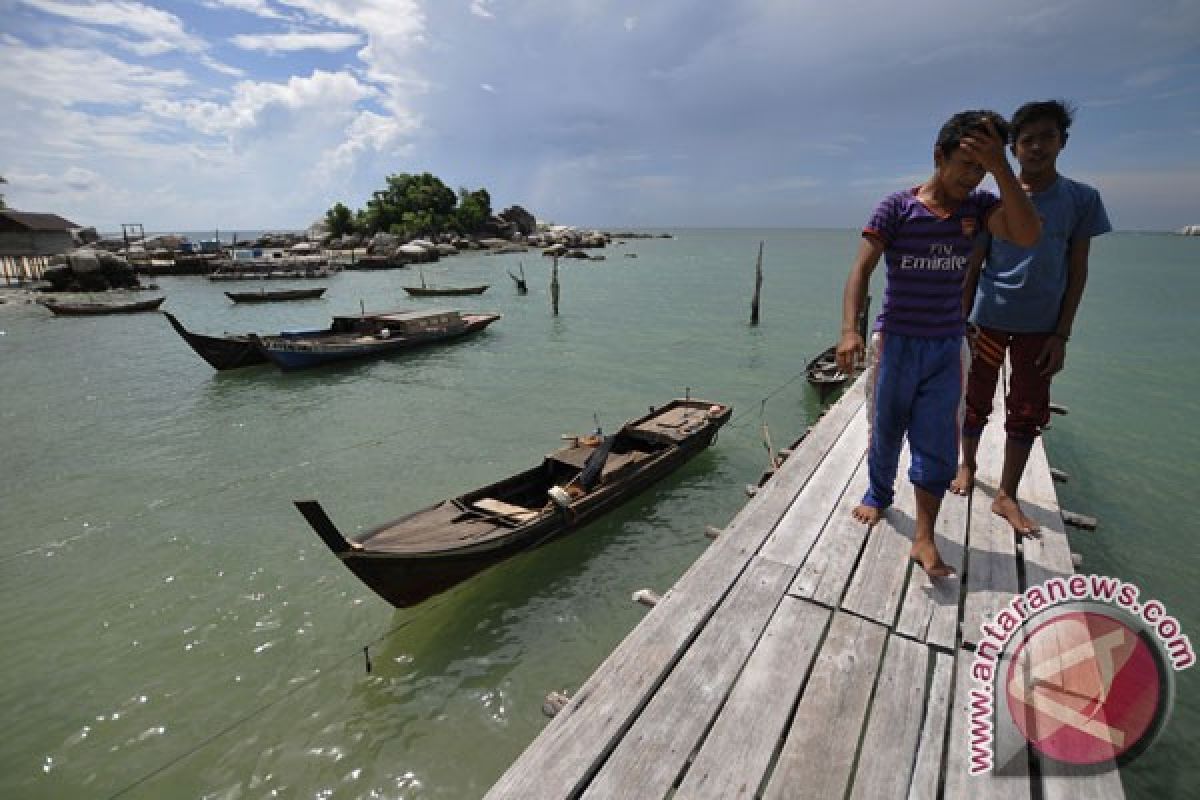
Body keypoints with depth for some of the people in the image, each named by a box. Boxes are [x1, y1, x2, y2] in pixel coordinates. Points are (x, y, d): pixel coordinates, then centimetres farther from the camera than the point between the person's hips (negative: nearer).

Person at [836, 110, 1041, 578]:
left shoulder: (979, 206, 2)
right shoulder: (896, 208, -8)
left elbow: (1028, 236, -16)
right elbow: (862, 270, -14)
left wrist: (1000, 167, -22)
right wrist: (849, 329, -28)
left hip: (947, 347, 3)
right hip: (895, 342, -2)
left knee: (937, 444, 0)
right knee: (885, 431, 12)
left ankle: (924, 538, 8)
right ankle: (878, 495, 38)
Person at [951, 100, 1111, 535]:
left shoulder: (1081, 199, 1)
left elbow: (1077, 271, 2)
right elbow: (973, 266, 2)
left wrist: (1061, 334, -4)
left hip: (1040, 326, 1)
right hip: (989, 318, -1)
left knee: (1028, 413, 5)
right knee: (976, 401, 9)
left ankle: (1006, 496, 16)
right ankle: (967, 465, 32)